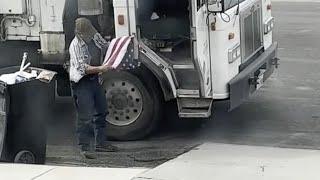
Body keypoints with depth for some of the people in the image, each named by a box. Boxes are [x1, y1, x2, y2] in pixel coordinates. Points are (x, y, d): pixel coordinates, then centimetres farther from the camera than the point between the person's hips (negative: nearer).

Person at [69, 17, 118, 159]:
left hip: (95, 79, 8)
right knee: (85, 117, -9)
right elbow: (82, 68, -26)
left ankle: (100, 143, 29)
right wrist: (100, 69, -36)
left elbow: (107, 48, 20)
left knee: (101, 111, 17)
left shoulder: (96, 37, 2)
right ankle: (84, 148, -3)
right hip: (82, 83, -8)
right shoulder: (75, 46, -20)